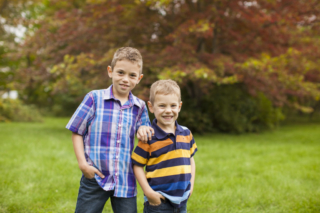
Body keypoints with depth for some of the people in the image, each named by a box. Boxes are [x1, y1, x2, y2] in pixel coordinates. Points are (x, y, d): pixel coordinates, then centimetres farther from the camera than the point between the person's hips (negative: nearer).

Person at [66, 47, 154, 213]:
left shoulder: (140, 107, 8)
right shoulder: (94, 98, -2)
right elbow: (77, 132, 1)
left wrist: (143, 129, -8)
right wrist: (82, 163, -10)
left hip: (126, 180, 3)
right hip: (94, 177, -3)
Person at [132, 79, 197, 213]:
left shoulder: (186, 134, 5)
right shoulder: (149, 138, -11)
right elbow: (137, 166, -8)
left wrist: (191, 185, 9)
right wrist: (148, 192, -14)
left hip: (181, 201, 5)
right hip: (158, 202, -5)